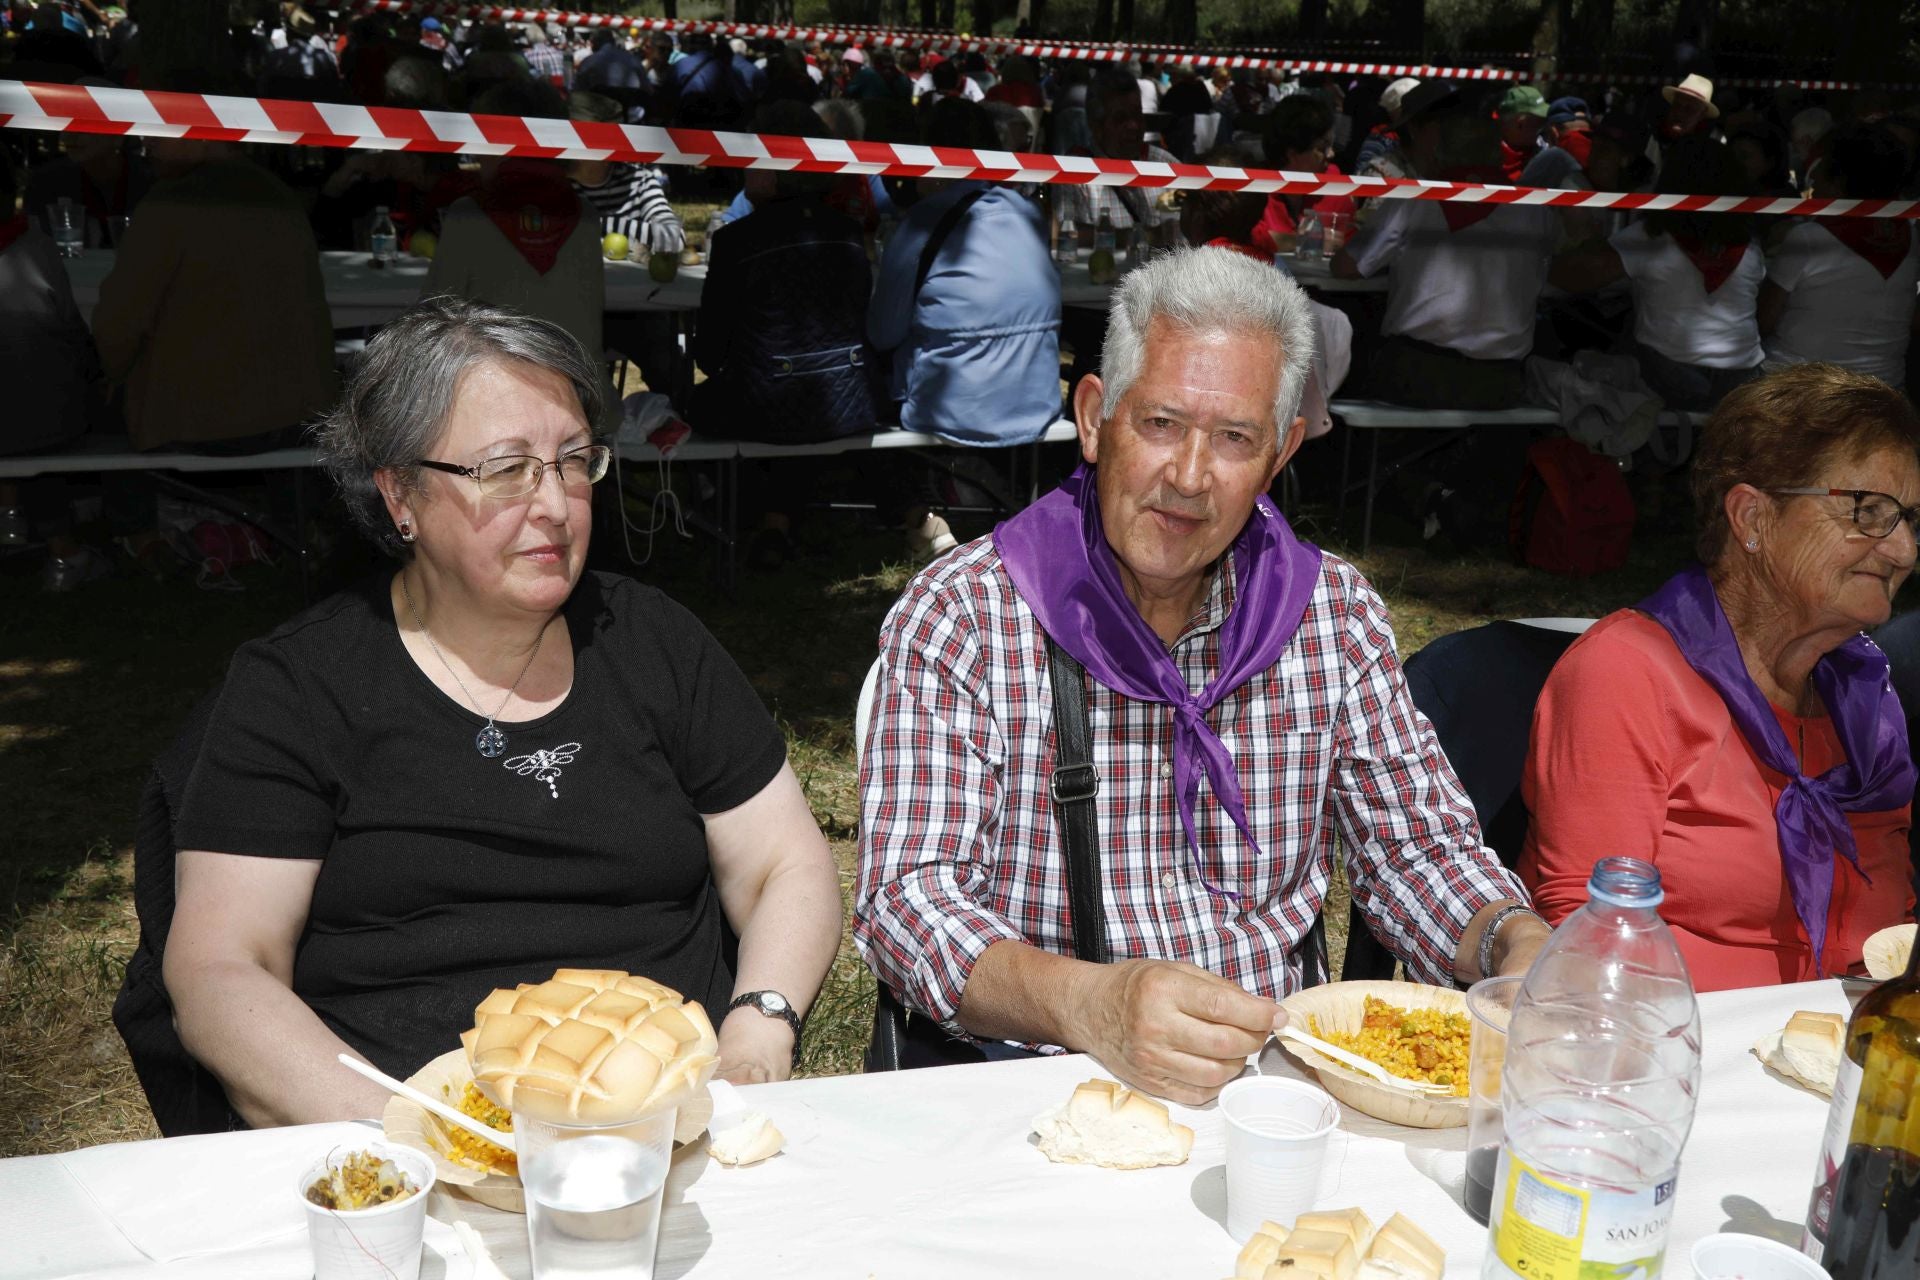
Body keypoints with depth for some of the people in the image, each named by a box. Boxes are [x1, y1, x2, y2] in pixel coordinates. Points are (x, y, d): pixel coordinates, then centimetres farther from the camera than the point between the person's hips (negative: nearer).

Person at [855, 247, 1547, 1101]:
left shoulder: (1334, 615, 4)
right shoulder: (958, 616, -10)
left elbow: (1418, 849, 9)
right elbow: (905, 897, -16)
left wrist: (1521, 945, -13)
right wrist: (1090, 1005, -34)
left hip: (1273, 1070, 3)